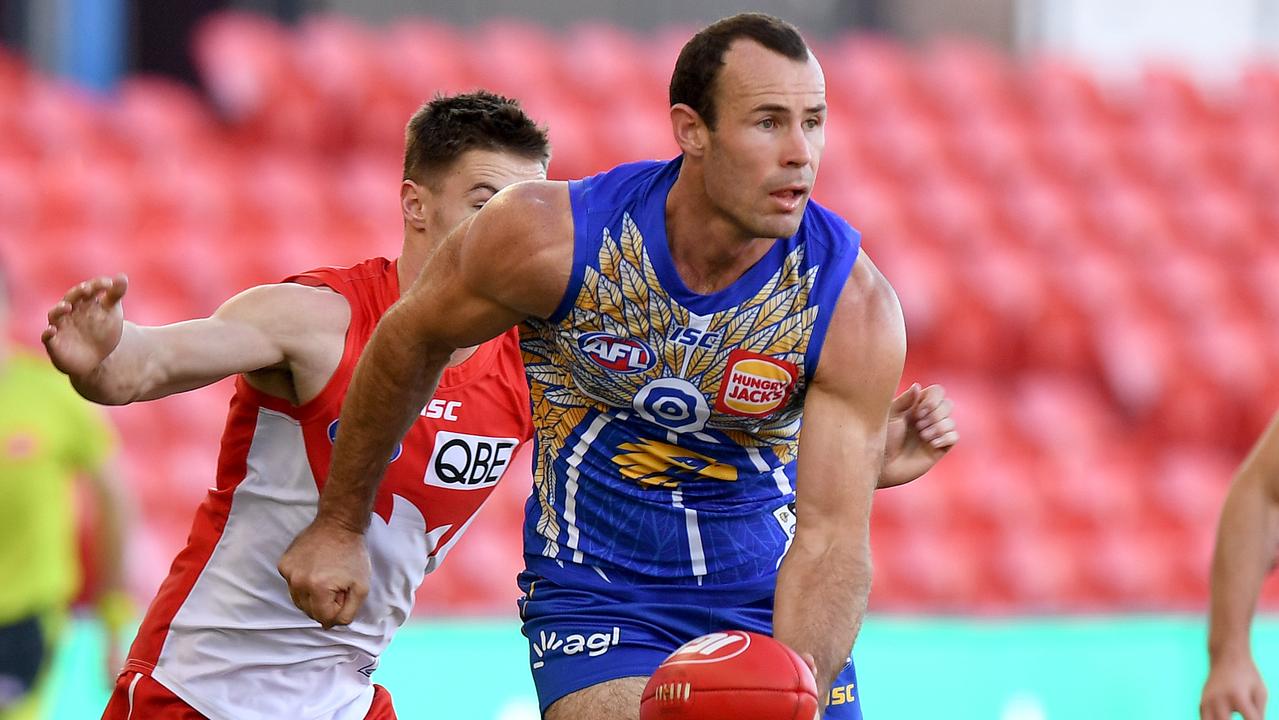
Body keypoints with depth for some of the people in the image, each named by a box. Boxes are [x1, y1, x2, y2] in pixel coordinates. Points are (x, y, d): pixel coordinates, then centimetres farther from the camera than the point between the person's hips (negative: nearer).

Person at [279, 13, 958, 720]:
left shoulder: (857, 308, -19)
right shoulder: (550, 237, -20)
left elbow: (831, 535, -21)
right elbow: (414, 340, -1)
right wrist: (341, 525, 9)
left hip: (770, 596, 2)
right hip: (596, 597, -2)